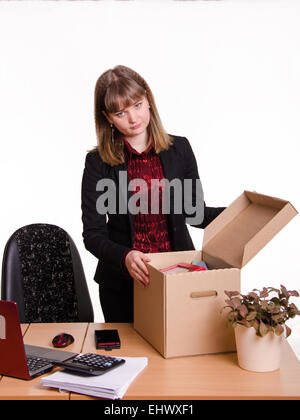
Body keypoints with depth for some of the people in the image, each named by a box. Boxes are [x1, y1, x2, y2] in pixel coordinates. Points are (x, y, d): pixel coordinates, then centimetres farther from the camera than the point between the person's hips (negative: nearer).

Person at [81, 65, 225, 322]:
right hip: (122, 284, -1)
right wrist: (124, 257, -27)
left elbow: (195, 212, 8)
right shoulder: (98, 163, -7)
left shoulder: (180, 149, 0)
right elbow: (92, 234, -9)